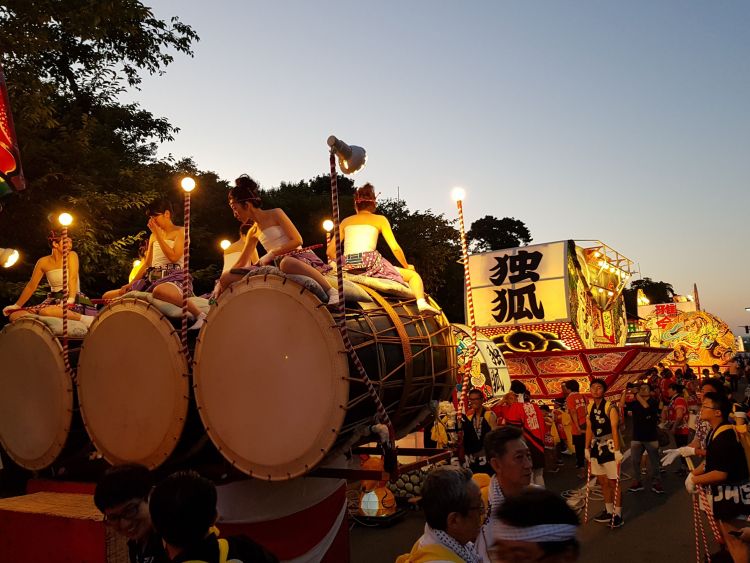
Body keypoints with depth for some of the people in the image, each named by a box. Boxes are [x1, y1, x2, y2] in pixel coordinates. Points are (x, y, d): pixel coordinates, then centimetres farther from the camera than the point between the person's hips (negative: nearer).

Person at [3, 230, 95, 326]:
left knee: (46, 311, -37)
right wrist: (17, 305, 13)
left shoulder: (71, 255, -3)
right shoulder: (43, 262, 7)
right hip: (53, 300, 5)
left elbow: (73, 278, -16)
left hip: (72, 302, -5)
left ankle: (85, 319, -29)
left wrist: (70, 299, -31)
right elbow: (31, 286, 14)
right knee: (14, 315, -7)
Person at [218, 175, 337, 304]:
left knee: (286, 263, -47)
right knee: (226, 277, -6)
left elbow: (297, 240, -10)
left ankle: (333, 292, -41)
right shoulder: (252, 232, 18)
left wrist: (271, 254, -14)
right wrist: (221, 283, 16)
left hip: (297, 257, -6)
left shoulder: (275, 214, 0)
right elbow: (241, 263, 23)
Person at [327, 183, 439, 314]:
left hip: (349, 268, 3)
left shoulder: (346, 221, 20)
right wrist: (407, 266, 19)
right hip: (370, 263, -3)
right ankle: (421, 302, -16)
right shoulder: (380, 219, 12)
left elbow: (330, 251, 14)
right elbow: (395, 248, 4)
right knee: (413, 275, 11)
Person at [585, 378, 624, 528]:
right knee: (602, 481, 15)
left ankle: (617, 515, 9)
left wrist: (617, 451, -22)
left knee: (613, 482, -1)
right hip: (596, 447, 7)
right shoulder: (590, 407, 6)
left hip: (609, 447, -7)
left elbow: (615, 430, -18)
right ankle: (609, 511, 28)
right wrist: (587, 448, 10)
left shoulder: (610, 407, -14)